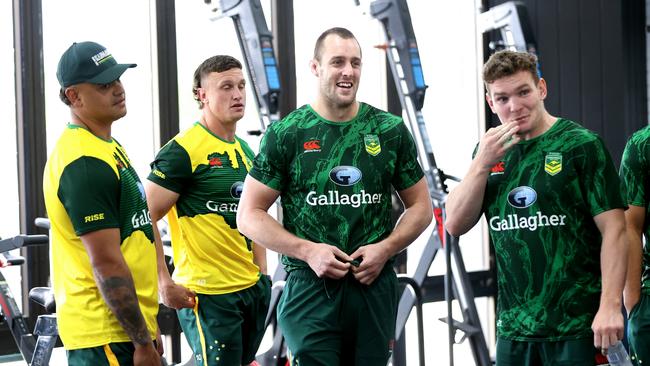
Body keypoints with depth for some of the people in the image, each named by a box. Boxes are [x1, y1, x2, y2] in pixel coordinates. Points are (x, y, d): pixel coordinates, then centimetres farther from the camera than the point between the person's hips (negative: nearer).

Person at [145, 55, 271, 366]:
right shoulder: (183, 150, -11)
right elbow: (145, 220, -15)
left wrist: (262, 272, 16)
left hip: (253, 288, 8)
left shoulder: (246, 151, 14)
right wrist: (165, 283, -18)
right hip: (208, 293, -8)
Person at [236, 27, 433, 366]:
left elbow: (420, 206, 12)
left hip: (374, 285, 3)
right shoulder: (286, 134, 0)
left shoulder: (391, 131, 6)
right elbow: (249, 216, 0)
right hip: (310, 287, -2)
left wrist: (385, 248, -6)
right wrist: (308, 251, -13)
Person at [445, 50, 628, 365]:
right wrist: (482, 164, -9)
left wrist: (610, 306, -19)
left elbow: (613, 229, -10)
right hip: (513, 327, 5)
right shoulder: (490, 151, 10)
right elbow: (455, 225, 5)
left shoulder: (581, 145, -5)